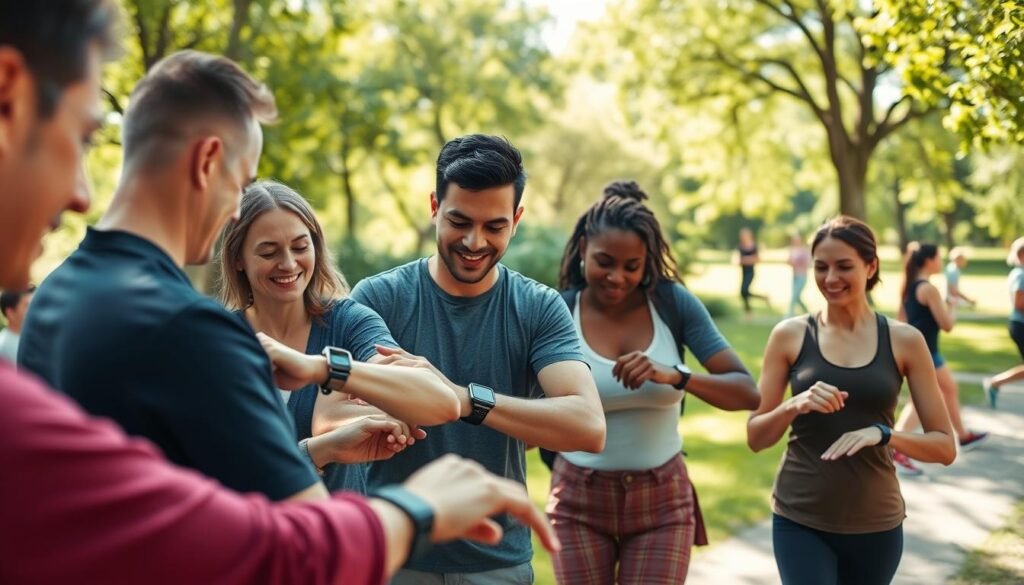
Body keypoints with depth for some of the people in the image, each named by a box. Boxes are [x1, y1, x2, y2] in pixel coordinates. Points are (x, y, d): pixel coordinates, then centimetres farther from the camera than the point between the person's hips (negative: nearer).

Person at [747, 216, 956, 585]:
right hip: (800, 520, -1)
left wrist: (883, 434, -19)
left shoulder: (904, 341, -2)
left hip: (875, 524, 1)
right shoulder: (790, 335, -3)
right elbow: (755, 437, 0)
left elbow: (945, 447, -2)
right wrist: (794, 406, -20)